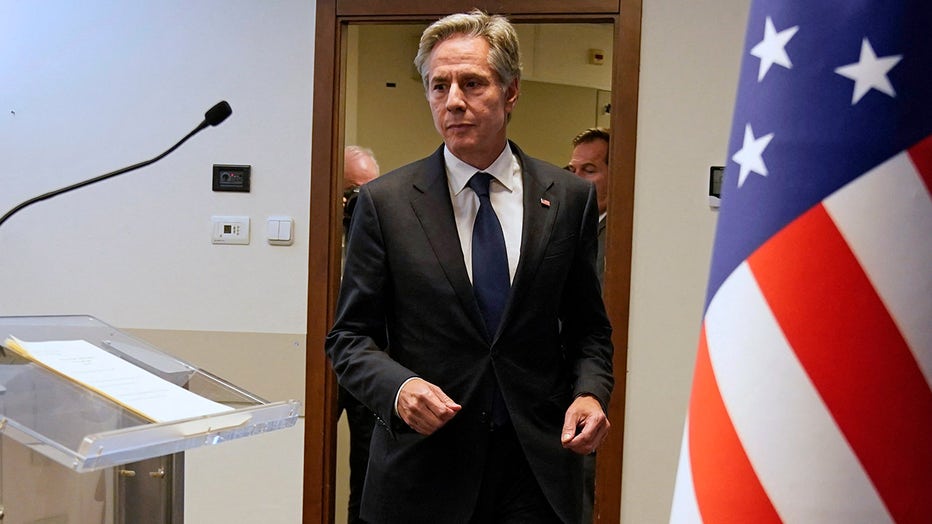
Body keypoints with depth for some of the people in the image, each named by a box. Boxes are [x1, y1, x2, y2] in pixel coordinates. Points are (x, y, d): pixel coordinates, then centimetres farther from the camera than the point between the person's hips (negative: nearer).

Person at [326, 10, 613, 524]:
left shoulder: (570, 198, 2)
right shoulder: (384, 202, -2)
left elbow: (589, 329, 10)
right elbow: (348, 336, 0)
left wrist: (590, 392, -9)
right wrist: (396, 387, -19)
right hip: (423, 474, -1)